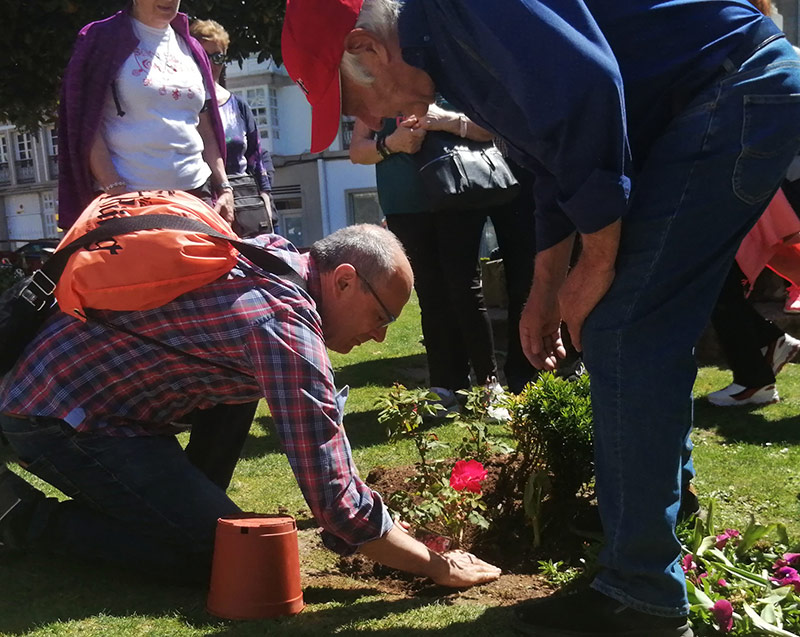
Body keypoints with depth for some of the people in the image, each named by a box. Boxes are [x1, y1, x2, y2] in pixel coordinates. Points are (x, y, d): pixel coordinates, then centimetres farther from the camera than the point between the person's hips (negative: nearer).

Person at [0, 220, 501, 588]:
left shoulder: (276, 253, 3)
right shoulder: (286, 327, -24)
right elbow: (338, 505, -25)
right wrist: (437, 566, -12)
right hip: (59, 419, -9)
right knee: (222, 553, -11)